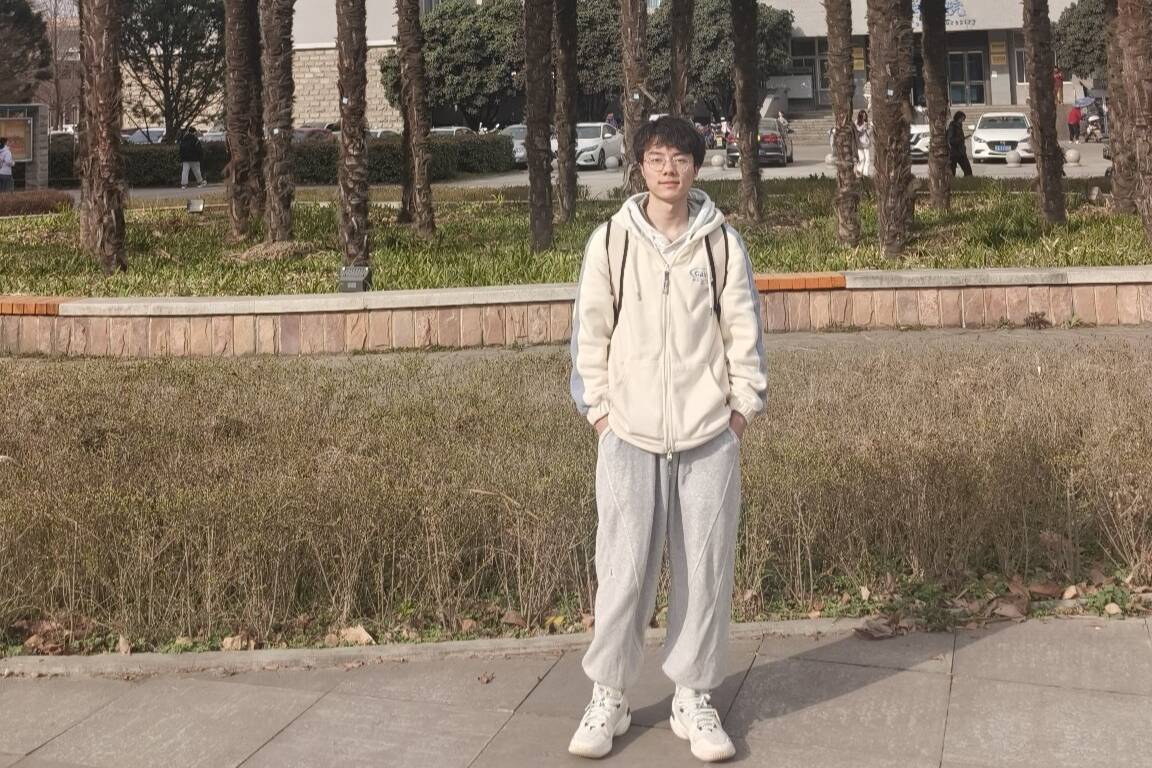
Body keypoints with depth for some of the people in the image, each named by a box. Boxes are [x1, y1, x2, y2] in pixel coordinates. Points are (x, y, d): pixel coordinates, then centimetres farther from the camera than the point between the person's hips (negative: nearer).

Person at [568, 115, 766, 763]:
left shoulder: (722, 242, 3)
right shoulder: (611, 240, 2)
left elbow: (744, 330, 5)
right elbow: (591, 330, 4)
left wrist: (743, 406, 0)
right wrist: (598, 409, -1)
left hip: (709, 435, 1)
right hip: (630, 435, -1)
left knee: (706, 569, 5)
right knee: (624, 570, 1)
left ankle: (695, 698, 20)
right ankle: (609, 697, 17)